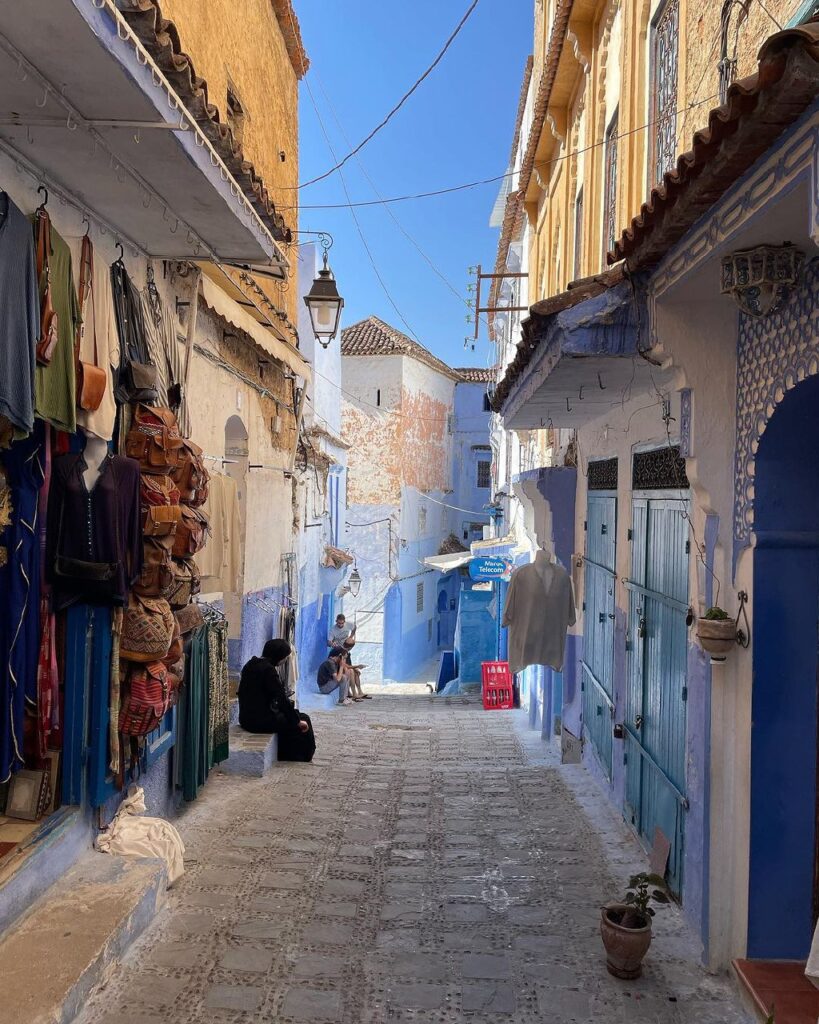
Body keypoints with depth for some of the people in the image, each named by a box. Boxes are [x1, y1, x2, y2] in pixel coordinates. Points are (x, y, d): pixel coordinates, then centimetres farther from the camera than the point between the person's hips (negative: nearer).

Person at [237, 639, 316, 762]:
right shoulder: (268, 669, -19)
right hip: (260, 720, -9)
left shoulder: (252, 664, 9)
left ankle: (285, 757, 32)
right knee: (304, 720, 4)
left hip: (247, 717, 9)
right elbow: (282, 699, -18)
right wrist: (298, 721, -10)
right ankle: (301, 759, 21)